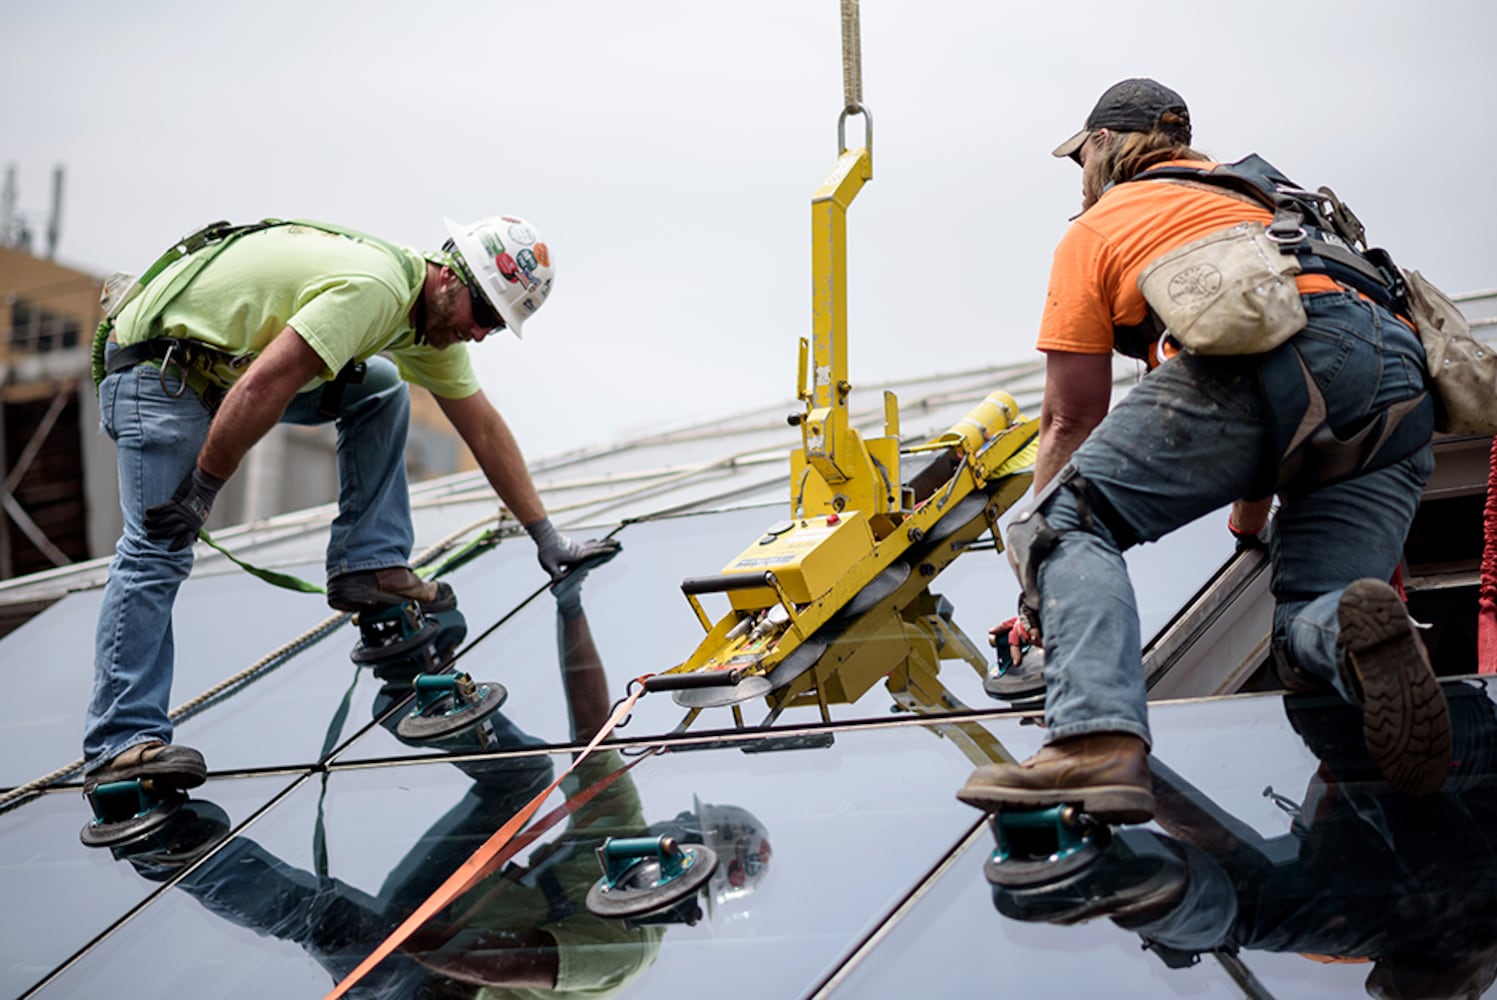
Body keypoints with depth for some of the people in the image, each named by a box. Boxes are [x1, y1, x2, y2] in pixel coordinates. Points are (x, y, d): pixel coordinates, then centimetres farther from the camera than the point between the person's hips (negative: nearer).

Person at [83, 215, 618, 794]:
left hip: (230, 360, 9)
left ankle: (367, 566, 3)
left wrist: (546, 537, 13)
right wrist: (202, 490, -24)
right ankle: (121, 744, -17)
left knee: (379, 388, 4)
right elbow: (262, 388, -32)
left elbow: (484, 429, 12)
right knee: (159, 548, -16)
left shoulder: (434, 318, 4)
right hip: (158, 362, -9)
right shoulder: (373, 289, -27)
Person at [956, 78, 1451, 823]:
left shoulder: (1096, 227, 24)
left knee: (1066, 523, 2)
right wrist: (1251, 516, 64)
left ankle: (1098, 740, -25)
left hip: (1260, 355, -6)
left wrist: (1044, 597, 32)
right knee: (1311, 634, 9)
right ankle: (1357, 634, -30)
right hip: (1399, 384, 6)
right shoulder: (1256, 192, 43)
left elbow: (1071, 421, 23)